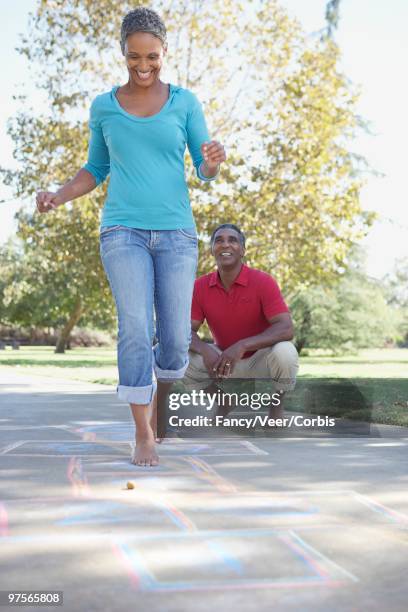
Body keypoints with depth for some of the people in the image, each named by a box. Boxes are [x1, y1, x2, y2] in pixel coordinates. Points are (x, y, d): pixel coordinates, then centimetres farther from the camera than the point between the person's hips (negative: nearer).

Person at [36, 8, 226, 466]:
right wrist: (59, 196, 0)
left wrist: (212, 163, -18)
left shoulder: (185, 102, 6)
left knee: (176, 339, -1)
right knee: (135, 330, -13)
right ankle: (143, 434, -2)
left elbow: (204, 170, 6)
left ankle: (158, 398, 30)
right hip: (124, 232, 0)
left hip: (176, 233, 1)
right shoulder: (103, 107, 8)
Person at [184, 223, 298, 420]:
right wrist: (205, 350, -36)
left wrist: (242, 345, -41)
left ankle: (277, 406, -4)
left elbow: (286, 329, -28)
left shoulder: (263, 282, -20)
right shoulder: (200, 286, -9)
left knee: (284, 352, -35)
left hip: (261, 360, -3)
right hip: (224, 360, 3)